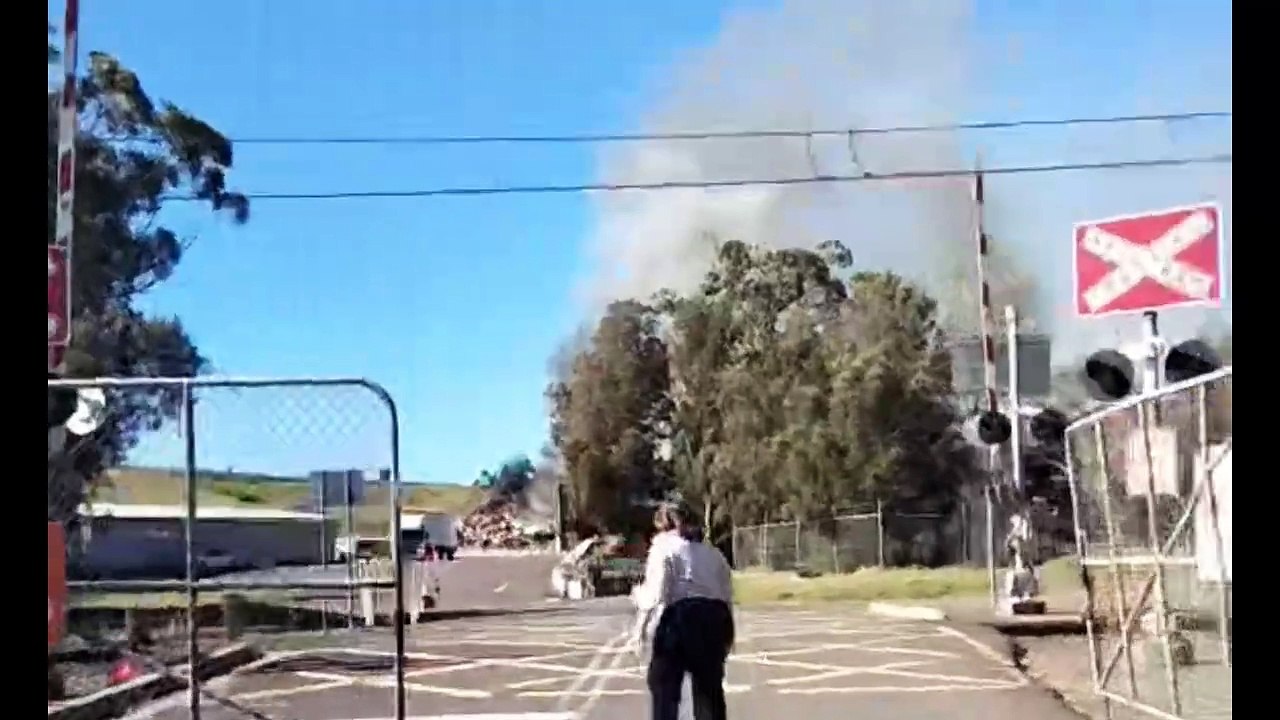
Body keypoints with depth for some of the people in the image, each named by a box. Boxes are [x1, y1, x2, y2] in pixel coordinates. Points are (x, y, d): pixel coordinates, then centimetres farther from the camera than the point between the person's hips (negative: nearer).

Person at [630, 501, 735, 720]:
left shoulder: (663, 547, 6)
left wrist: (639, 595, 12)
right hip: (715, 617, 5)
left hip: (680, 619, -5)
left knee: (664, 686, 8)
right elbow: (728, 595, 17)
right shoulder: (713, 552, 23)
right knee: (710, 689, 14)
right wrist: (728, 634, 21)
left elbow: (656, 593, -7)